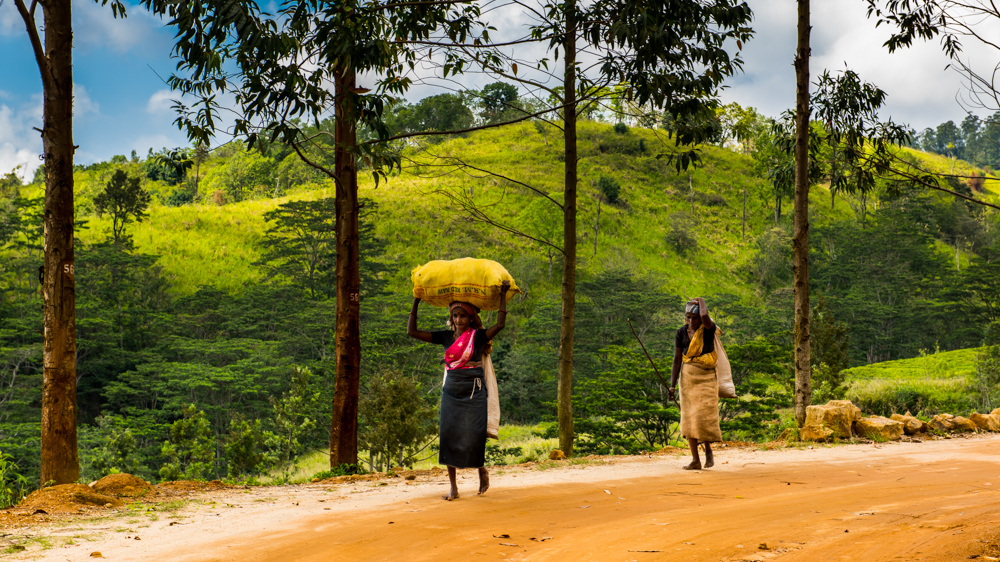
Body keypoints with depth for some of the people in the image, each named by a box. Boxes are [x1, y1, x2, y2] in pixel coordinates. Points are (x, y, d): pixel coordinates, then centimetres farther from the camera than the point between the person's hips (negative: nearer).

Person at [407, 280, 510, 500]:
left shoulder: (478, 336, -1)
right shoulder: (446, 337, 8)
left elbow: (500, 324, -17)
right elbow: (412, 332, 8)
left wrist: (503, 295, -12)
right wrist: (416, 302, 6)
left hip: (473, 393, -3)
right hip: (451, 392, 4)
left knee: (472, 437, -6)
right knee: (448, 437, -2)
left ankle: (482, 471, 25)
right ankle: (453, 487, 5)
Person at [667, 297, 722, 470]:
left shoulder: (709, 328, -7)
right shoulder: (682, 332, 2)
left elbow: (705, 316, -33)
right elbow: (677, 360, 3)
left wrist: (700, 301, -12)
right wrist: (672, 386, -2)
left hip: (706, 377, -3)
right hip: (687, 377, 3)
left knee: (703, 415, -11)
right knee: (689, 418, 0)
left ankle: (708, 450, 13)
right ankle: (695, 460, 4)